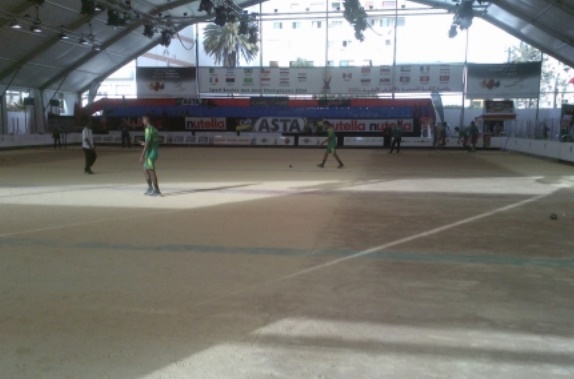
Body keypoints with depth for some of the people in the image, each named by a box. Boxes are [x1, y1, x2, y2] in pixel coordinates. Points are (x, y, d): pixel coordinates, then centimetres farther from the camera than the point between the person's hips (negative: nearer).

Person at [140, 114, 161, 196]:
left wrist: (142, 155, -20)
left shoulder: (148, 129, -14)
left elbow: (147, 143, -21)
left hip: (150, 154, -9)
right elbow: (157, 142, 18)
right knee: (145, 171, 15)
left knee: (152, 172, -3)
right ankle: (150, 188, 17)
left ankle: (156, 191, 2)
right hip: (154, 152, 9)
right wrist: (145, 144, 24)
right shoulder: (154, 129, 13)